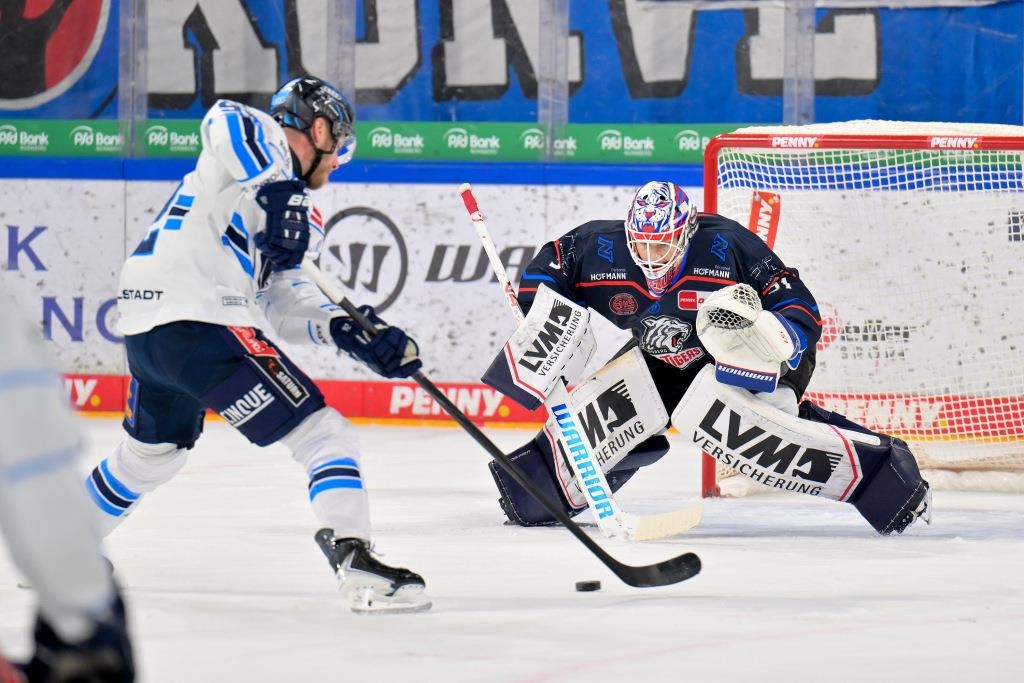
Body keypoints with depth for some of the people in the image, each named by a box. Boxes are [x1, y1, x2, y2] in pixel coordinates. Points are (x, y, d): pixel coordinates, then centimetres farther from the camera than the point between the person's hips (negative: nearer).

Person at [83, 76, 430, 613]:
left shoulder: (297, 217, 24)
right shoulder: (260, 138, 0)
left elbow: (283, 304, 15)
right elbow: (225, 120, -23)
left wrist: (346, 330, 0)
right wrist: (278, 188, -29)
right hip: (200, 323, -10)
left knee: (154, 451, 34)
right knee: (324, 435, -9)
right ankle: (355, 562, -20)